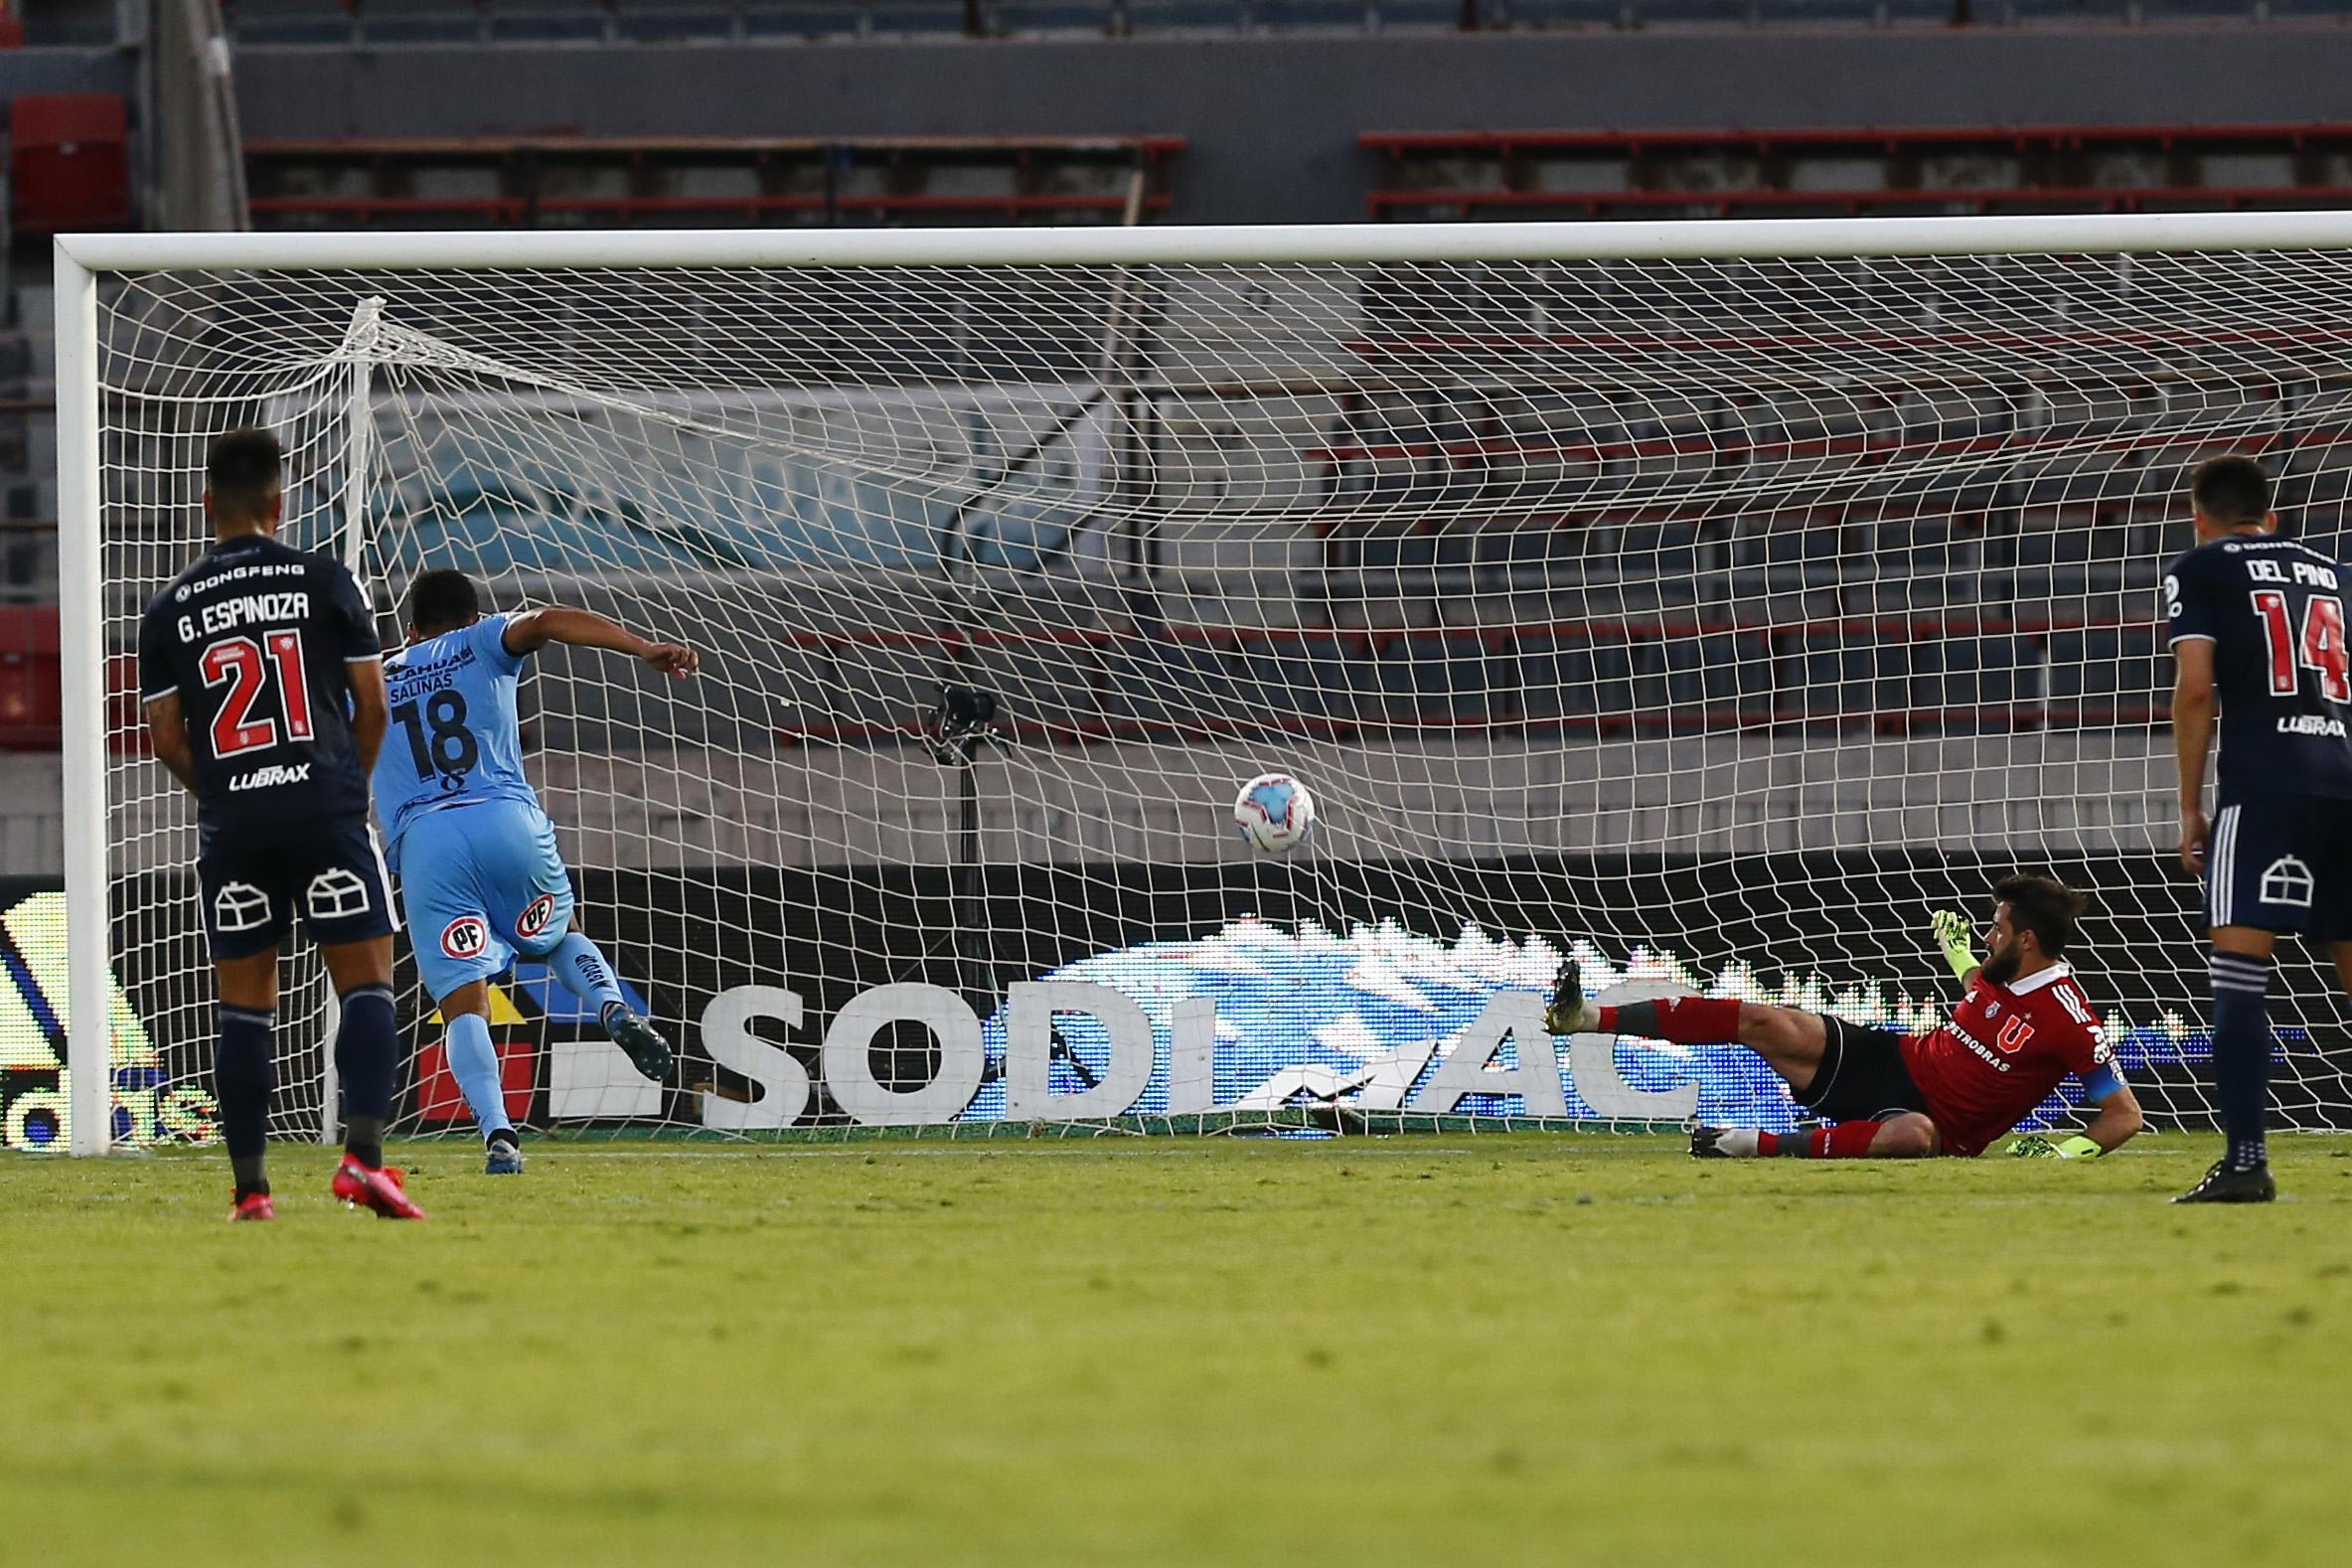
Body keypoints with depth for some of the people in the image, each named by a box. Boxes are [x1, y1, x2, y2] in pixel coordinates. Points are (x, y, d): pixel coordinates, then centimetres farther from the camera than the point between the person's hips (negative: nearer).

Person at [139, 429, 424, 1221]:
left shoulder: (170, 609, 7)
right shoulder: (324, 582, 2)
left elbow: (165, 737, 7)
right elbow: (372, 704, 3)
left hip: (231, 827, 2)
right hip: (326, 813, -2)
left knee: (243, 1006, 8)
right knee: (366, 984, -1)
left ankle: (249, 1185, 6)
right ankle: (363, 1155, -18)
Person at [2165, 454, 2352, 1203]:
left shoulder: (2200, 570, 7)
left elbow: (2195, 689, -3)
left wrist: (2190, 808, 2)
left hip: (2266, 778, -6)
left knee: (2239, 970, -10)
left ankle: (2245, 1160, -21)